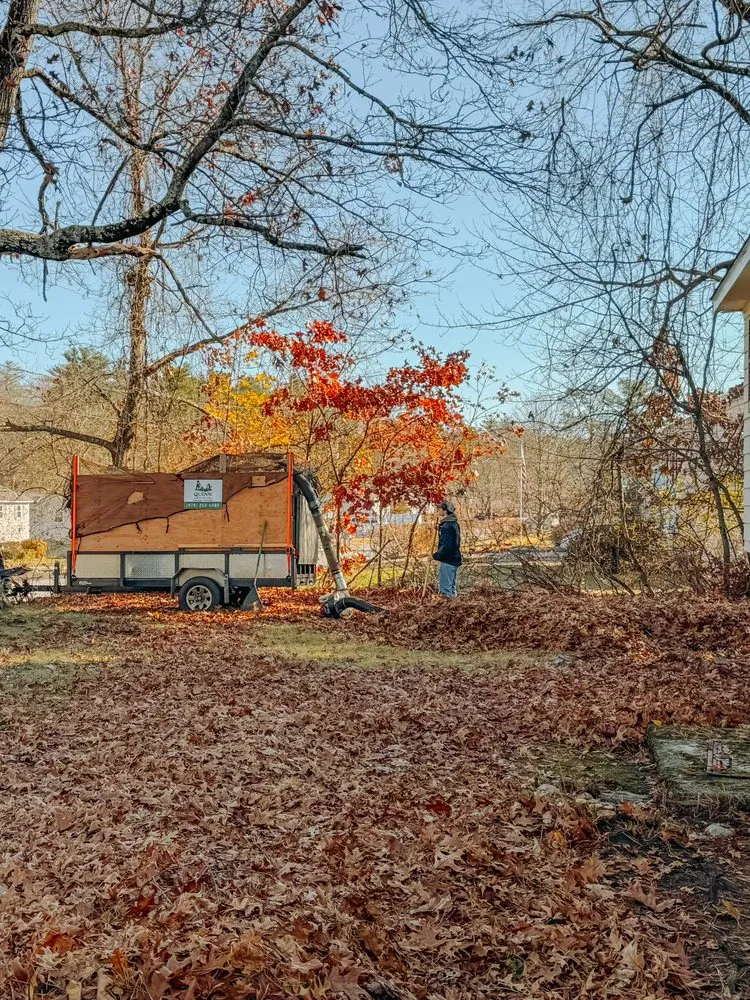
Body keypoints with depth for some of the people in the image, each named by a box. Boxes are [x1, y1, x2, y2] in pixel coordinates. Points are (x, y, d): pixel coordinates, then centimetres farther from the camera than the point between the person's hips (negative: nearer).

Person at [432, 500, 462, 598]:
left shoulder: (447, 526, -20)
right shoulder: (455, 523, 11)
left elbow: (446, 545, -24)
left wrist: (437, 556, -16)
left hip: (448, 560, -10)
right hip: (454, 558, 10)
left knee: (445, 587, -4)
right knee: (451, 585, 19)